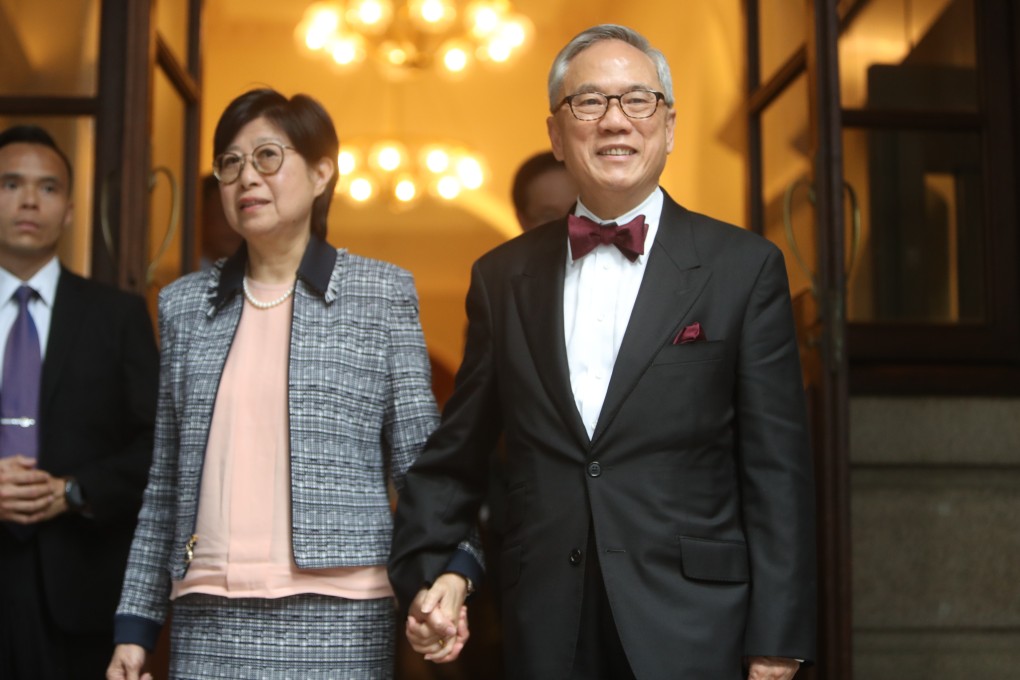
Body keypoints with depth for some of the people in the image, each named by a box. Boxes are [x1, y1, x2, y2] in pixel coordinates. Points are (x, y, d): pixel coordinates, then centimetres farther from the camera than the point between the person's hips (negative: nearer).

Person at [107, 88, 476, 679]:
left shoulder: (383, 293, 3)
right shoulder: (185, 304, 12)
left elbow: (418, 464, 0)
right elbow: (166, 484, 13)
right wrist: (136, 623, 9)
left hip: (336, 617, -3)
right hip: (206, 619, 3)